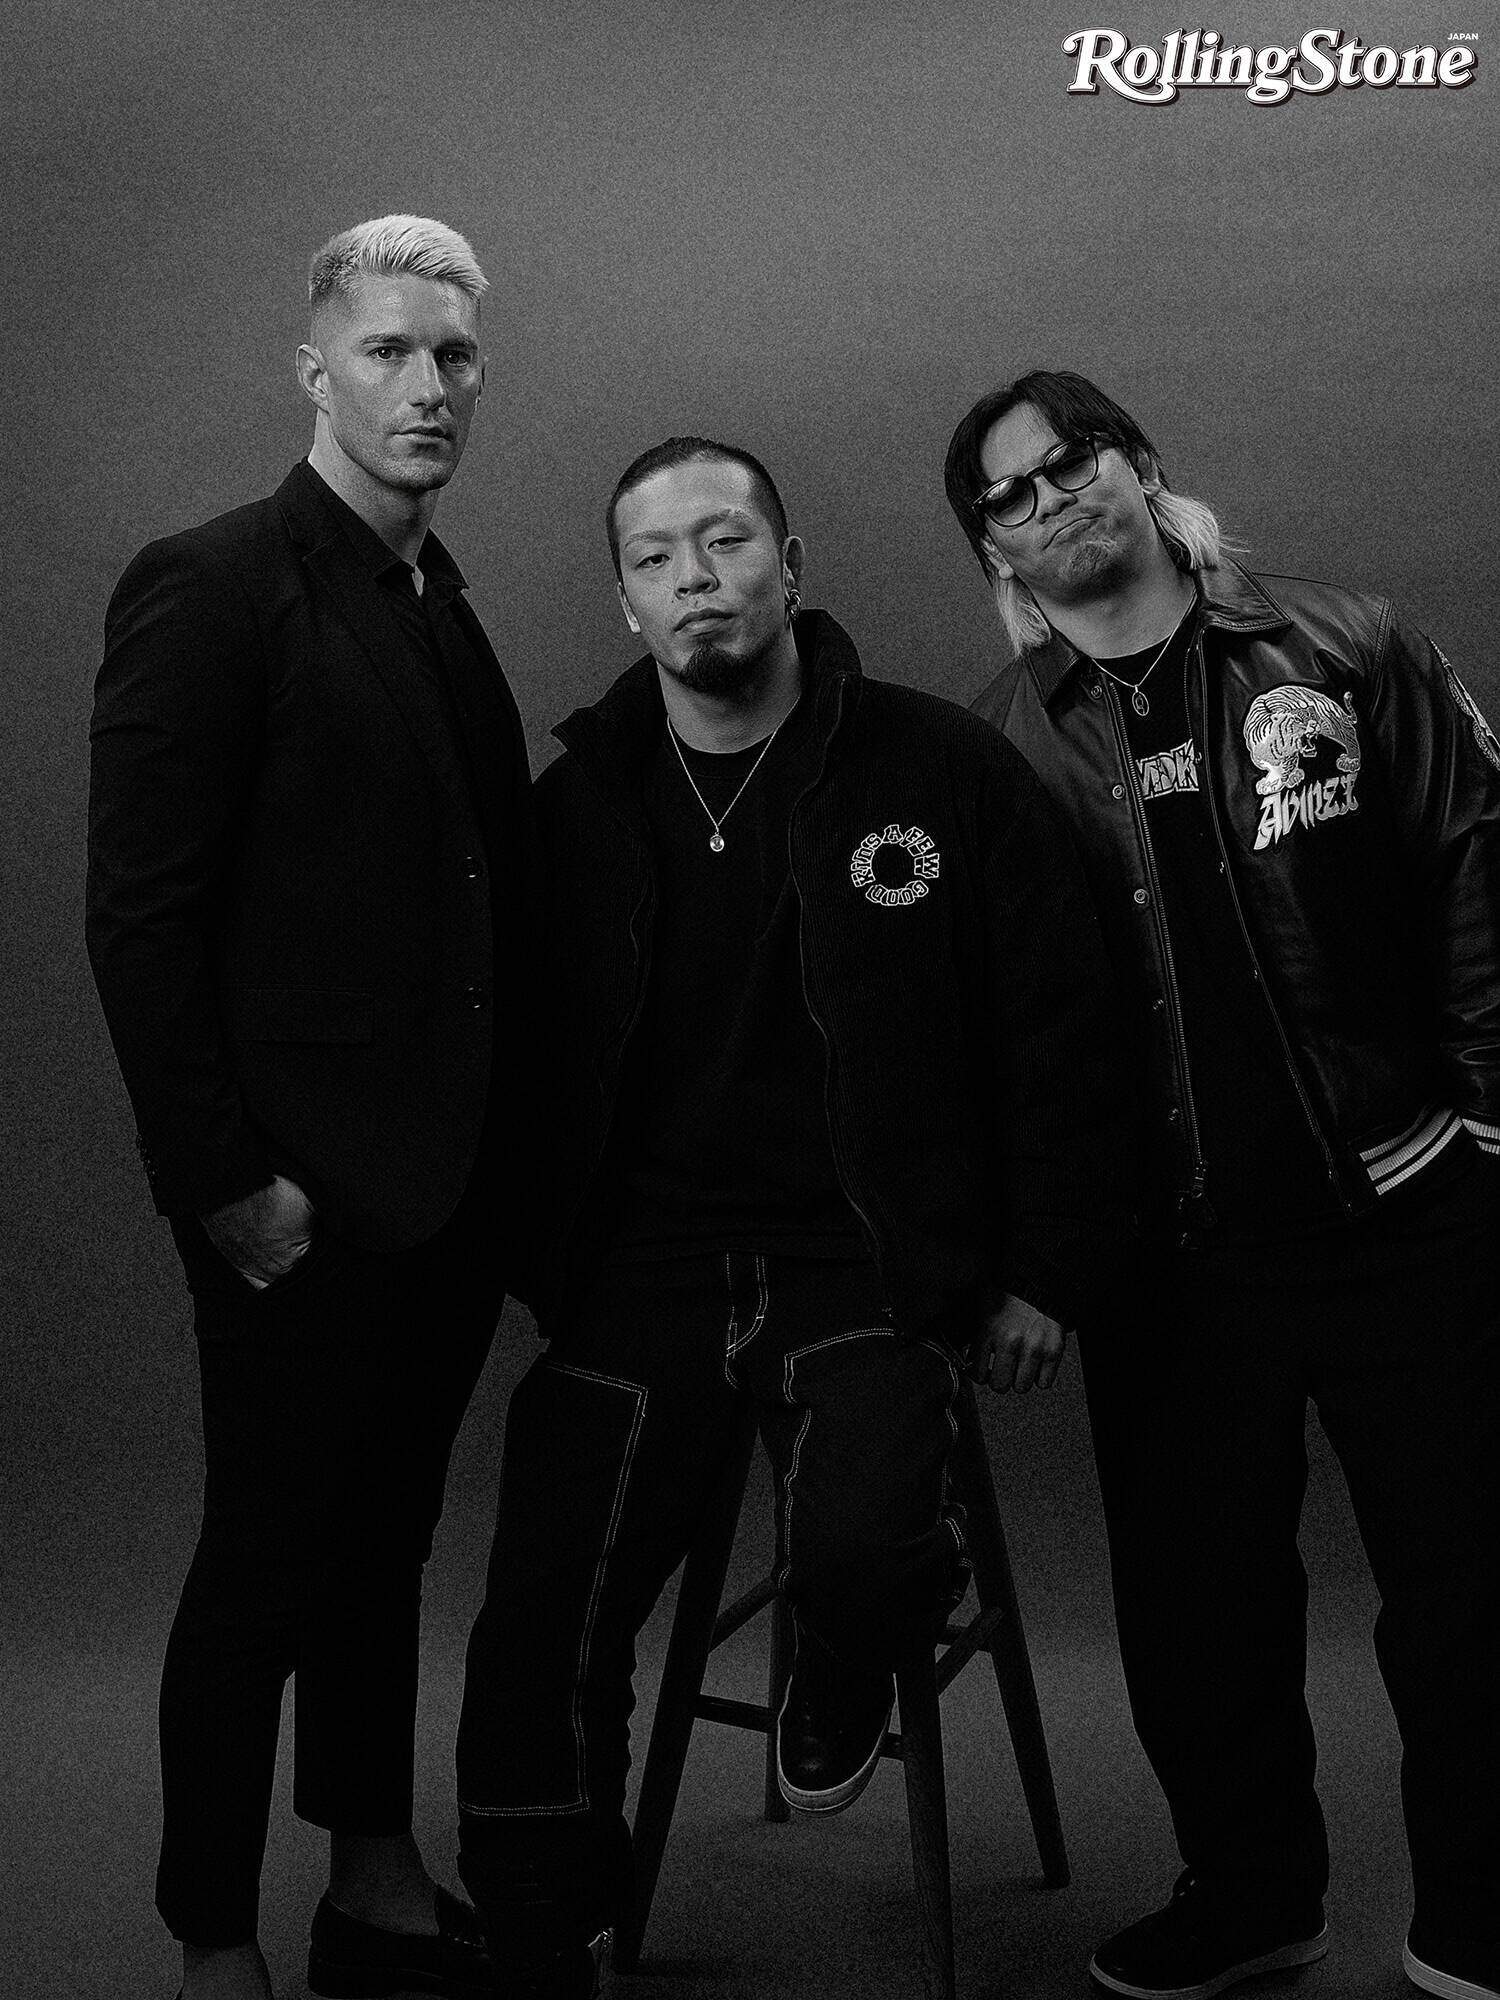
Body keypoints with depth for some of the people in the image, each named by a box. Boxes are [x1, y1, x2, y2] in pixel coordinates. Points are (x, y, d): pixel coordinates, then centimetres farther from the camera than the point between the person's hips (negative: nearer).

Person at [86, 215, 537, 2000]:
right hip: (304, 1195, -7)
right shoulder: (209, 589, -10)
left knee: (384, 1542, 17)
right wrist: (224, 1175, -17)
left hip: (448, 1183, 7)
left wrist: (504, 1148, 8)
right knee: (266, 1565, 4)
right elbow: (137, 916, -15)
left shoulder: (442, 605, 13)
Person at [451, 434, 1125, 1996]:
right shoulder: (574, 806, 5)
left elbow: (1054, 1026, 2)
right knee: (541, 1630, -8)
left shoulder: (941, 770, -2)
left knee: (858, 1549, -28)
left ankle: (842, 1684, 11)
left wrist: (1042, 1273, 1)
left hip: (864, 1252, -2)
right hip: (640, 1262, 3)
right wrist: (528, 1265, 7)